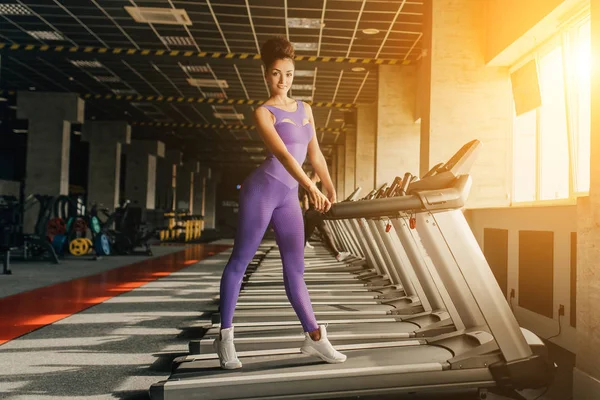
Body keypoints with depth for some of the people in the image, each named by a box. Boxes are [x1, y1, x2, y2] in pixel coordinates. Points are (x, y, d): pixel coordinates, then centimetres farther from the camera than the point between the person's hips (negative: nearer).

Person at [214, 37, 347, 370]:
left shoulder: (304, 109, 16)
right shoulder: (263, 112, -4)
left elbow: (315, 154, 21)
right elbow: (283, 155, -20)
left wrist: (330, 189, 25)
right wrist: (312, 189, -32)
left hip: (288, 196, 6)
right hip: (262, 188, -5)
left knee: (295, 269, 6)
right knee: (240, 261, 1)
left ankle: (314, 337, 11)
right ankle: (225, 336, 13)